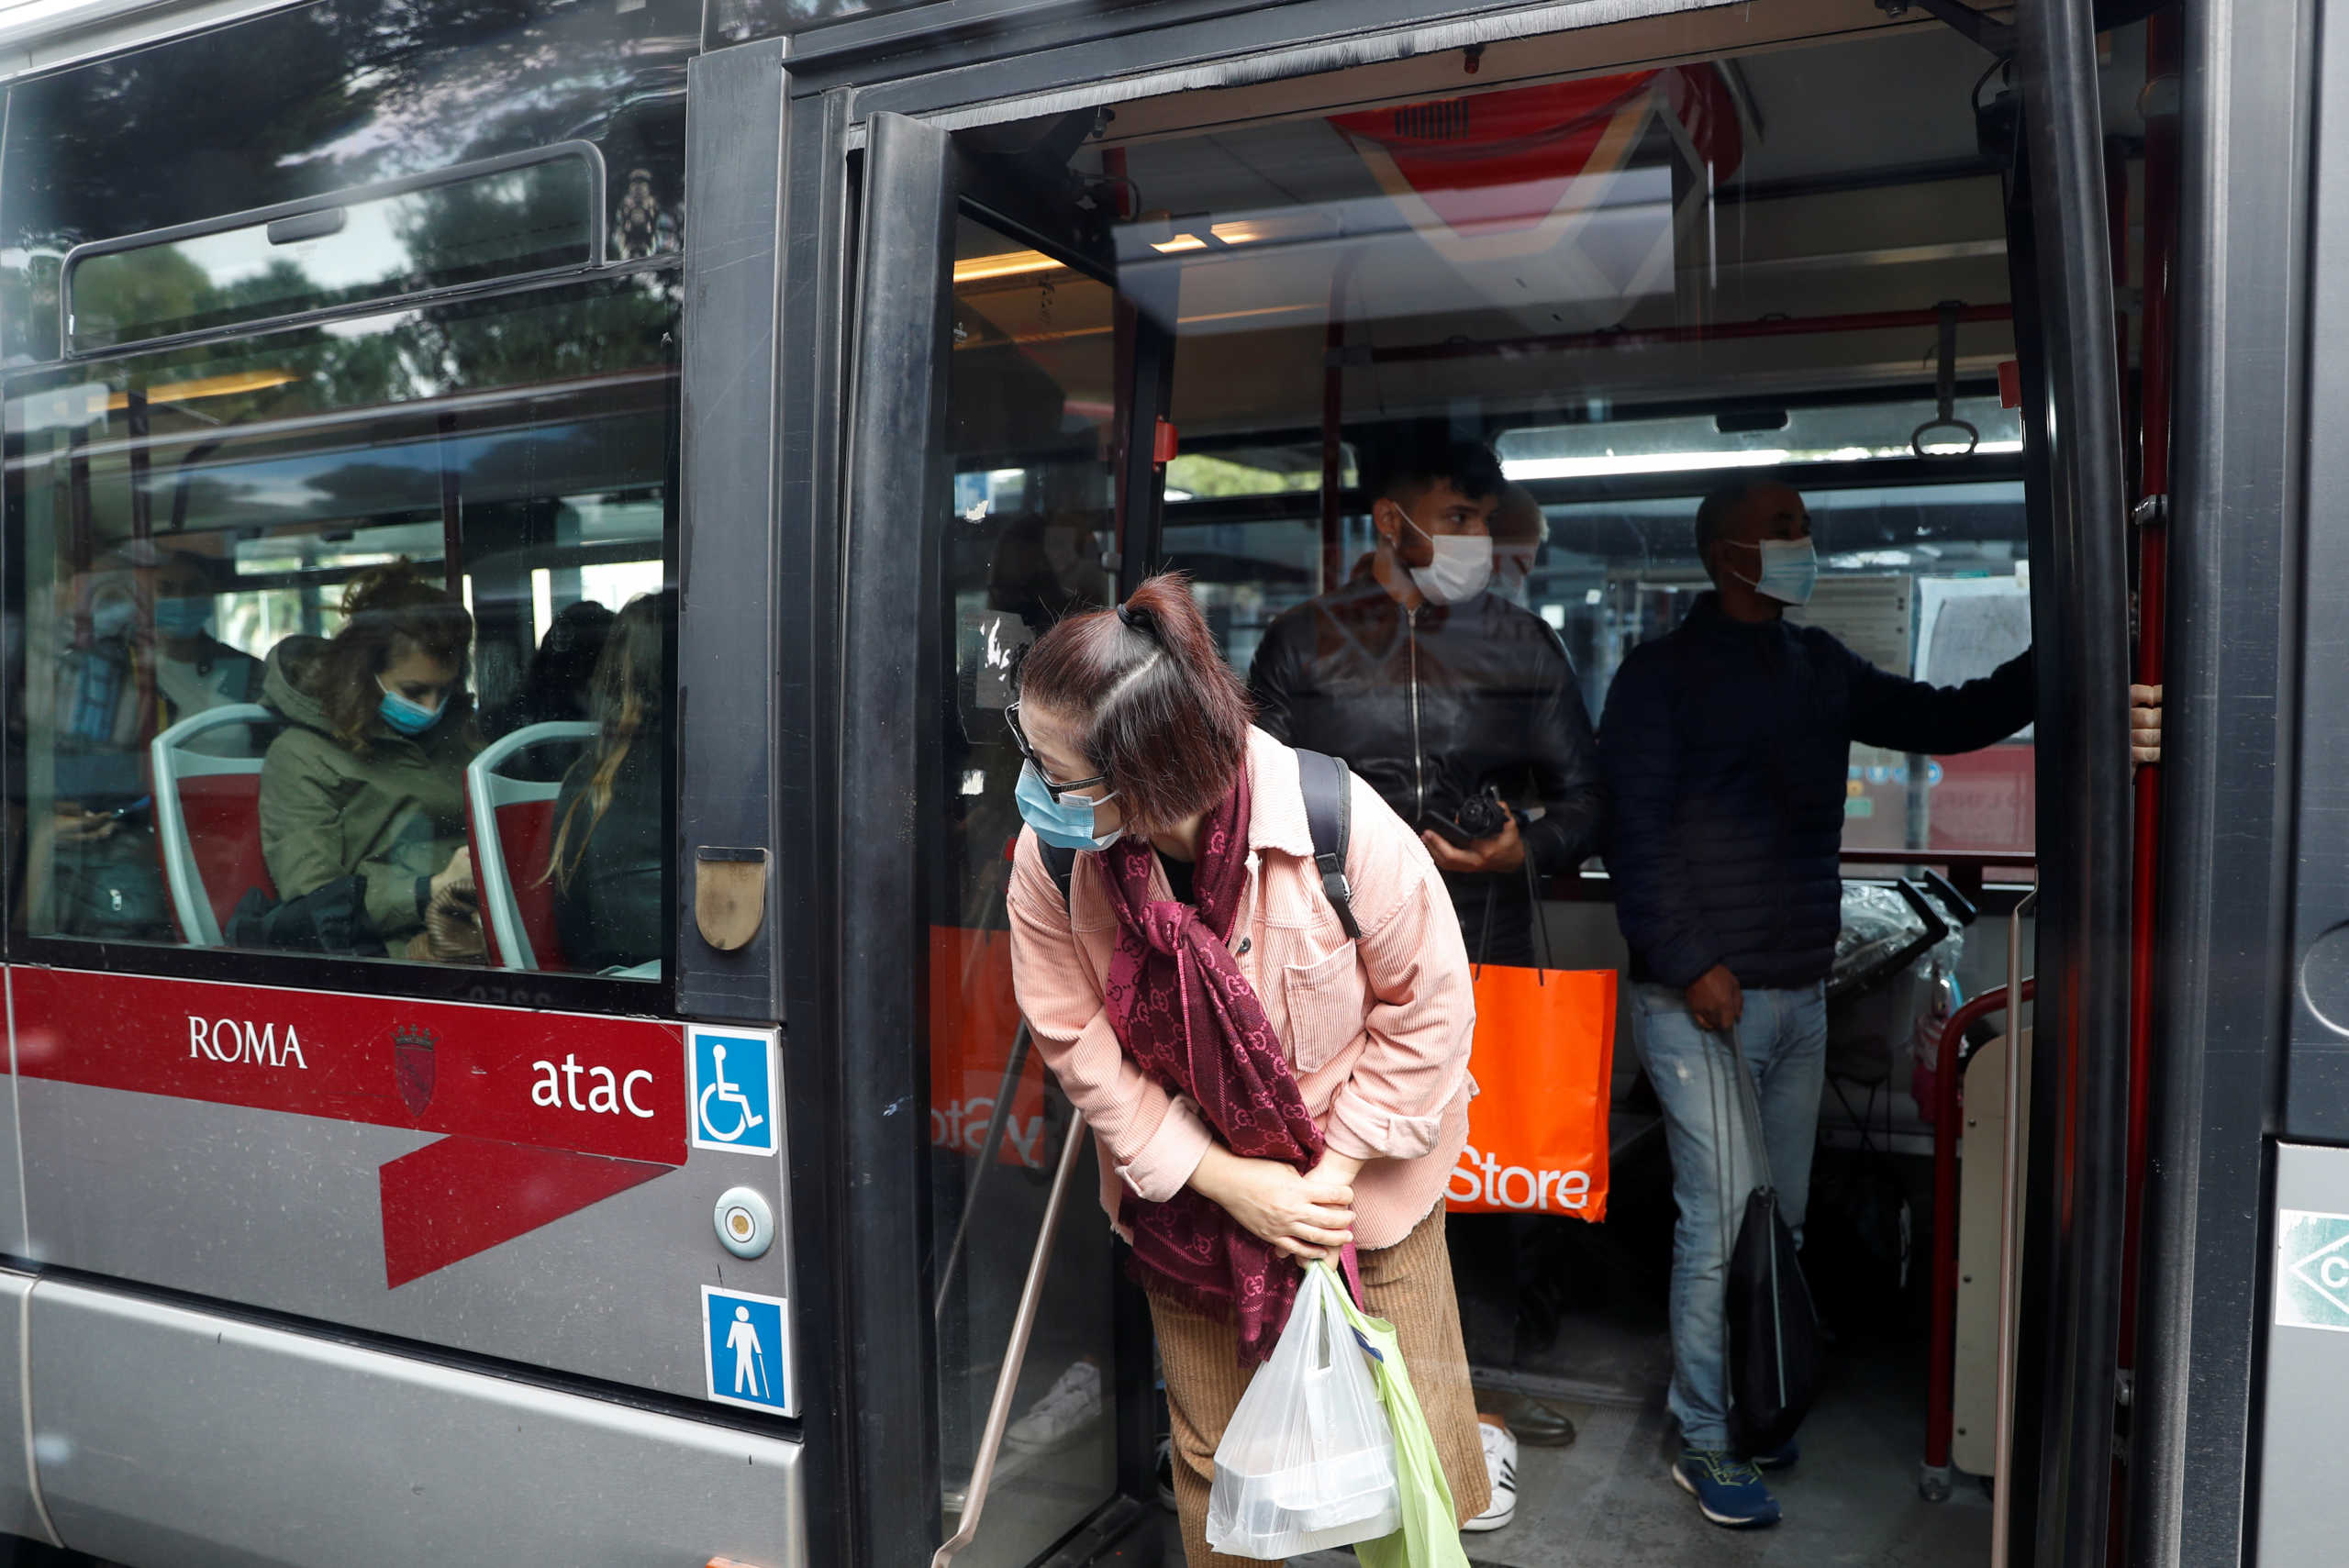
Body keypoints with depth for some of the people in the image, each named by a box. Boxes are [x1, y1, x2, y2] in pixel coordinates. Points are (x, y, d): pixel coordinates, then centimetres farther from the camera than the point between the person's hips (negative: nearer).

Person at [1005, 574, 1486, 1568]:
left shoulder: (1346, 830, -28)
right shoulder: (1052, 855, -21)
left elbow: (1429, 1007, -13)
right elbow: (1080, 1044, -11)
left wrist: (1335, 1172, -15)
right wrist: (1227, 1182, -14)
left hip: (1361, 1186, -1)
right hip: (1187, 1189, 2)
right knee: (1215, 1466, 16)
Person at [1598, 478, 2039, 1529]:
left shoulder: (1819, 669, 13)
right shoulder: (1662, 674, -6)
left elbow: (1945, 721, 16)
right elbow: (1636, 833, -12)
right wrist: (1691, 964, -16)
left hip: (1799, 995, 7)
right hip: (1702, 997, -7)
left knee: (1781, 1221, 14)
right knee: (1723, 1225, -3)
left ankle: (1750, 1409, 30)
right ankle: (1703, 1443, 12)